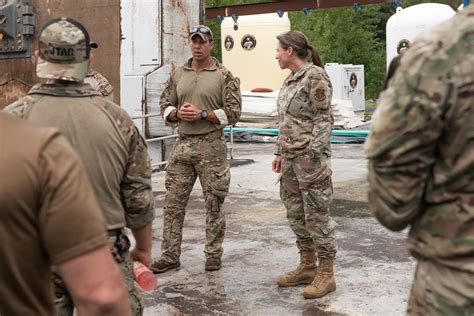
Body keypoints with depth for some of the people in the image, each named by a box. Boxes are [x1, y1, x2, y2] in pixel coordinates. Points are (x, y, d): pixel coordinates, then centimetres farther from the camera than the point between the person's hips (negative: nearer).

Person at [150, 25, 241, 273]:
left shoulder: (224, 76, -1)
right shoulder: (178, 74, 12)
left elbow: (233, 112, -6)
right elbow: (165, 106, 15)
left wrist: (203, 114, -15)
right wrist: (178, 113, -7)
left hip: (211, 145, -4)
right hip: (182, 144, 4)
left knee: (214, 203, 5)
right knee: (173, 202, 3)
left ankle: (213, 255, 17)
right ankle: (170, 256, 12)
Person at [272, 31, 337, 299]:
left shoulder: (315, 76, -10)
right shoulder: (290, 80, 15)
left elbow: (324, 118, -14)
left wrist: (313, 154, -19)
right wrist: (280, 153, 17)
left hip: (310, 156, -9)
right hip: (290, 157, 9)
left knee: (316, 214, -3)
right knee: (296, 214, 12)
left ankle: (326, 275, 6)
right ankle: (307, 267, 24)